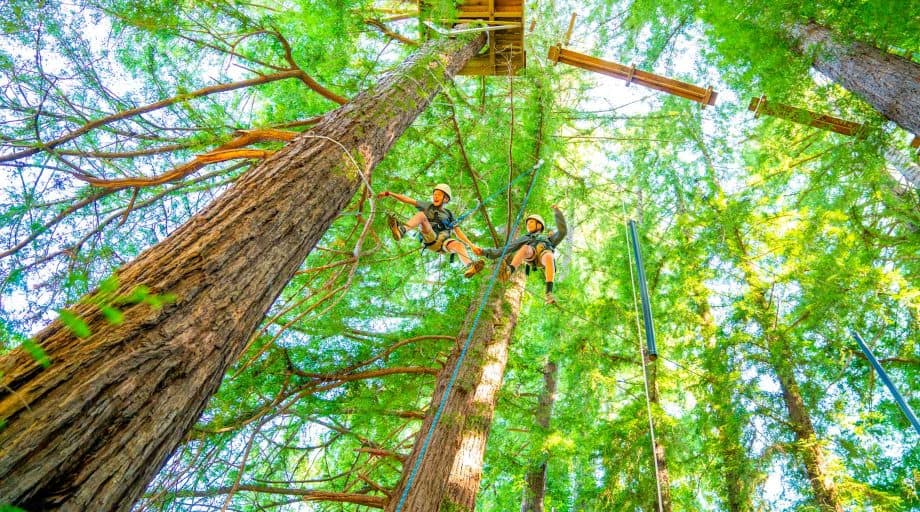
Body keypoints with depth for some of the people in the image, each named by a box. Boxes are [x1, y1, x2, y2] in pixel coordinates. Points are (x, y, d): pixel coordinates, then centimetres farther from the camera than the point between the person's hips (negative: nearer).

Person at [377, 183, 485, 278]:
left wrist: (472, 245, 7)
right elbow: (408, 200, 16)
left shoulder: (449, 214, 25)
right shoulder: (429, 206, 23)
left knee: (459, 244, -31)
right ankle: (401, 230, -51)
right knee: (421, 215, -22)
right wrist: (390, 194, 5)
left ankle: (471, 267, -59)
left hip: (443, 242, 1)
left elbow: (458, 232, 19)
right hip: (430, 239, -1)